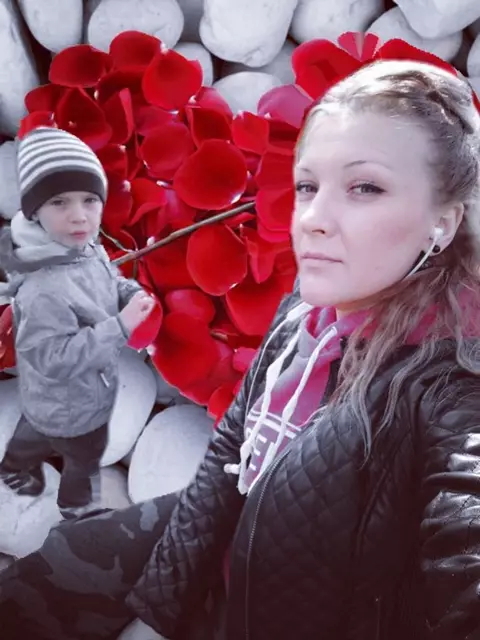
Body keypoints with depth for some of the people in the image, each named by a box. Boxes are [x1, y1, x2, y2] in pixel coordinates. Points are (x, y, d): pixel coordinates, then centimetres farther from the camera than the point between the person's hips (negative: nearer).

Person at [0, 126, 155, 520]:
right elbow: (54, 359, -37)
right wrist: (121, 326, -37)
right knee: (85, 460, 23)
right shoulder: (44, 289, -40)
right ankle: (78, 506, 53)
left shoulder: (85, 248, -12)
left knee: (38, 431, 36)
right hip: (73, 408, -8)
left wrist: (130, 292, -12)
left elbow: (104, 281, 9)